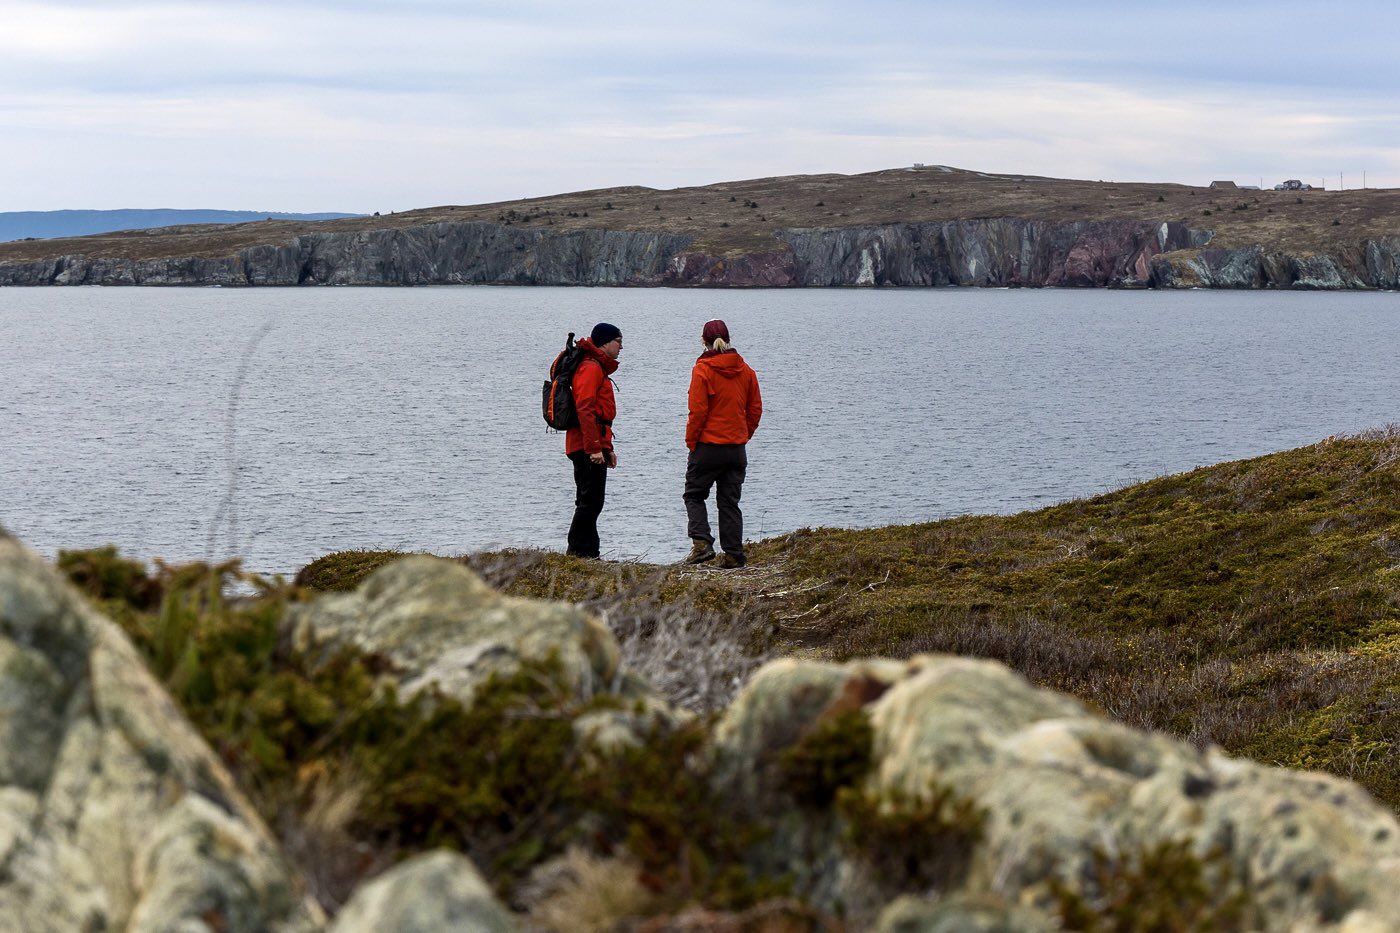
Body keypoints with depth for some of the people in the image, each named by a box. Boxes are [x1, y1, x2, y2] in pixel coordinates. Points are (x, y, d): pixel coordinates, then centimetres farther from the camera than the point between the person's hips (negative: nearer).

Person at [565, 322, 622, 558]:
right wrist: (595, 447, -23)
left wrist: (607, 448, 27)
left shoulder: (597, 368, 23)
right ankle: (578, 552, -9)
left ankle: (589, 553, 15)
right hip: (588, 447, -11)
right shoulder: (591, 368, -11)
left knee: (589, 503, 12)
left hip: (592, 447, 11)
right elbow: (584, 409, -20)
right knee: (590, 503, -10)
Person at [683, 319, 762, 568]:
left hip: (708, 445, -5)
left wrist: (691, 441, -3)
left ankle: (701, 542, -8)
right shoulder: (746, 370, 5)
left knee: (694, 494, 9)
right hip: (737, 447, 5)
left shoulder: (702, 370, -11)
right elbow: (755, 409, 8)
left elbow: (698, 411, -13)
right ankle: (733, 554, 6)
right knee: (729, 501, 10)